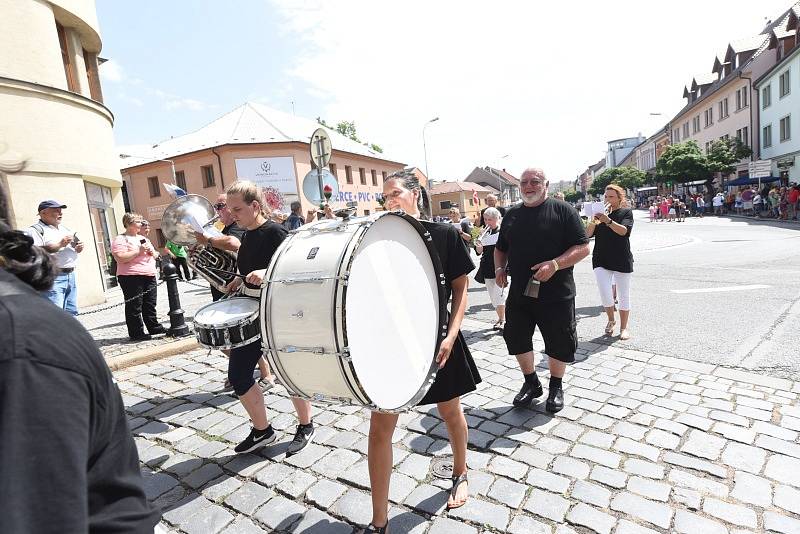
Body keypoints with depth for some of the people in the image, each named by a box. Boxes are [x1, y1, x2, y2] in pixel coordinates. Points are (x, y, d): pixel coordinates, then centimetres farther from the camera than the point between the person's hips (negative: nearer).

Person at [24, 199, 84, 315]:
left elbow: (71, 248, 30)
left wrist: (78, 249, 6)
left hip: (71, 275, 8)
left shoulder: (65, 229, 20)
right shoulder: (35, 230, -4)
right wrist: (60, 244, -18)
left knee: (71, 313, 11)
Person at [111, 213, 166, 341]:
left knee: (150, 304, 12)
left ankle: (154, 327, 21)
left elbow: (155, 255, 25)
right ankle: (136, 333, 2)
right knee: (134, 306, -3)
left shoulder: (143, 238, 21)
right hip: (131, 277, -7)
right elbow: (120, 258, -17)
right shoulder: (120, 239, -4)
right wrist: (138, 251, -17)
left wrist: (152, 252, 2)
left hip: (149, 275, 7)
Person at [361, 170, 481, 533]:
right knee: (380, 427, 2)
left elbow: (460, 289, -3)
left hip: (436, 340, -1)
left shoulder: (445, 235, -6)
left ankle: (460, 473, 49)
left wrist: (451, 335, -13)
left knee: (450, 411, 18)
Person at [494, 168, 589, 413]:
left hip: (556, 294, -4)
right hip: (519, 293, 4)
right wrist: (499, 267, 1)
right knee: (516, 338, 10)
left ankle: (556, 387, 33)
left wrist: (555, 264, -23)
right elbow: (501, 248, 21)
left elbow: (583, 247, -9)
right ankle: (531, 383, 33)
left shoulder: (563, 210, -4)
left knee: (559, 343, 8)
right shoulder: (511, 215, 10)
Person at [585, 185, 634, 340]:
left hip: (622, 260, -2)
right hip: (601, 260, 2)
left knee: (623, 295, 7)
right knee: (605, 295, -6)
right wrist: (593, 221, -18)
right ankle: (611, 320, 22)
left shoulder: (626, 212, 1)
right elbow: (588, 234, 0)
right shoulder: (601, 212, 9)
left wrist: (608, 221, -33)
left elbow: (624, 231, -18)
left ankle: (623, 328, 21)